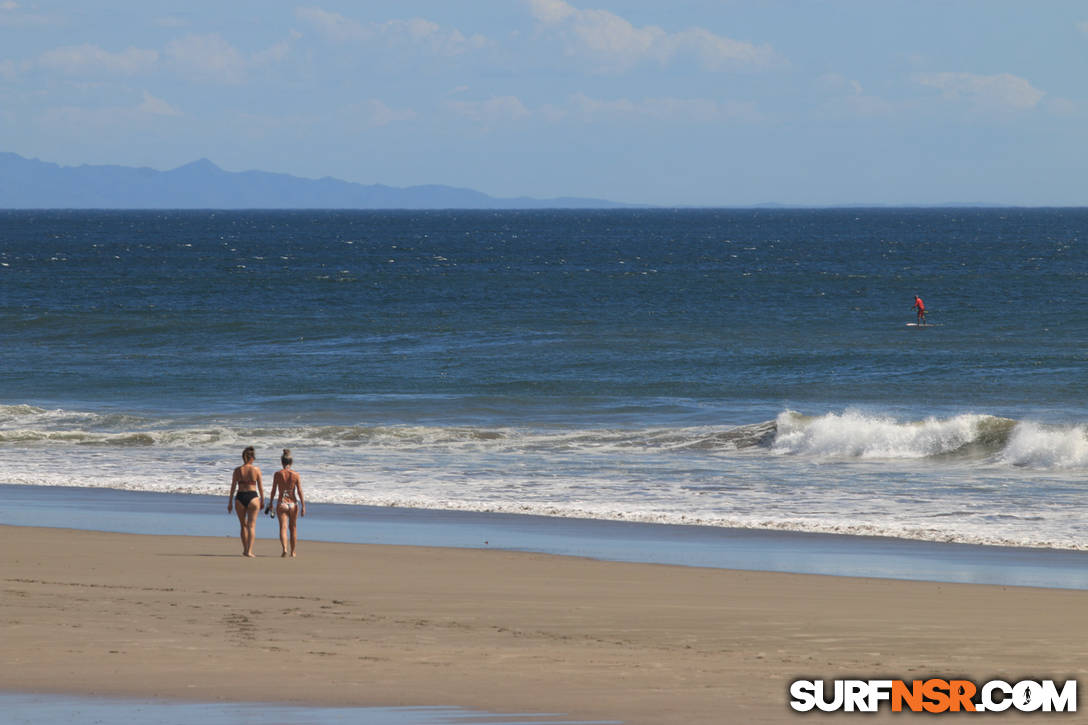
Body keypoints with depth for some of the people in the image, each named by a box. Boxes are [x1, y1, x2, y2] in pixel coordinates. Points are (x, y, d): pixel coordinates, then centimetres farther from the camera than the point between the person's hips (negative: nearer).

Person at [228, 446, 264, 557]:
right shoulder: (256, 470, -4)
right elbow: (260, 487, 1)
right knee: (252, 526, 1)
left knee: (243, 525, 17)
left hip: (240, 498, 2)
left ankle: (245, 549, 26)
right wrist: (262, 501, 13)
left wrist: (230, 502, 7)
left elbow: (233, 487, 1)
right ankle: (249, 551, -10)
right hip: (252, 497, -2)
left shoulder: (237, 470, -1)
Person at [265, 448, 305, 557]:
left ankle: (284, 549, -29)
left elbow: (273, 491, 0)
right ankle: (292, 552, 26)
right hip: (293, 504, 1)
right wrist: (303, 507, -2)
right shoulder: (296, 475, -4)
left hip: (281, 504, -1)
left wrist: (270, 504, 11)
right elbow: (300, 492, -6)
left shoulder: (277, 474, -4)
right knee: (293, 528, 17)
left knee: (283, 527, -6)